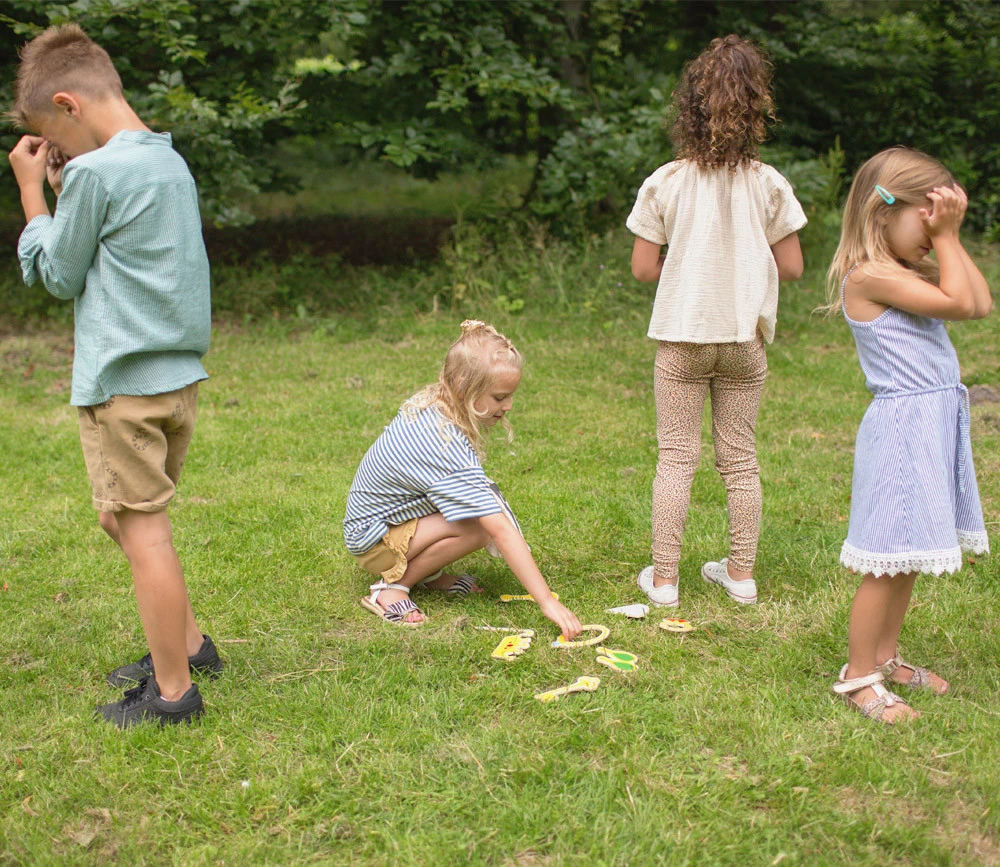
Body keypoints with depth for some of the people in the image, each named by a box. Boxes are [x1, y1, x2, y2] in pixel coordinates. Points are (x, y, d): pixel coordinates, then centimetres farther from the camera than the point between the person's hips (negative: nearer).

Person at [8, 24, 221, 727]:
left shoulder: (94, 173, -15)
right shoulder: (171, 162, 11)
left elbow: (58, 274, -3)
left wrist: (32, 191, 4)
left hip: (124, 381, -9)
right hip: (179, 373, 9)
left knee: (143, 529, 0)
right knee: (125, 517, 22)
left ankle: (173, 690, 10)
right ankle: (187, 642, 31)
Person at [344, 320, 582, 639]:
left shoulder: (427, 403, -8)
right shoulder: (449, 448, -33)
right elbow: (501, 532, -36)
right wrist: (547, 602, -35)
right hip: (373, 540, -9)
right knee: (480, 526, -27)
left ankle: (428, 573, 6)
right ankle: (394, 586, -12)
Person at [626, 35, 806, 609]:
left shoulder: (664, 183, -7)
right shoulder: (769, 184, -4)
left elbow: (643, 267, -5)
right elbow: (791, 267, 0)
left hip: (683, 335, -1)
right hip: (746, 338, 1)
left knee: (677, 455, 6)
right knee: (741, 456, 12)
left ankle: (663, 578, 9)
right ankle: (742, 573, 20)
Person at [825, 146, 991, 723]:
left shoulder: (911, 272, 15)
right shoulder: (869, 274, -15)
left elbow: (983, 302, 9)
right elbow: (958, 303, -20)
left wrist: (951, 237, 7)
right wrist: (946, 238, -9)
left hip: (936, 423, 9)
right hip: (904, 425, -9)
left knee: (909, 557, 16)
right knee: (891, 561, -4)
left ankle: (885, 656, 29)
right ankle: (858, 675, 8)